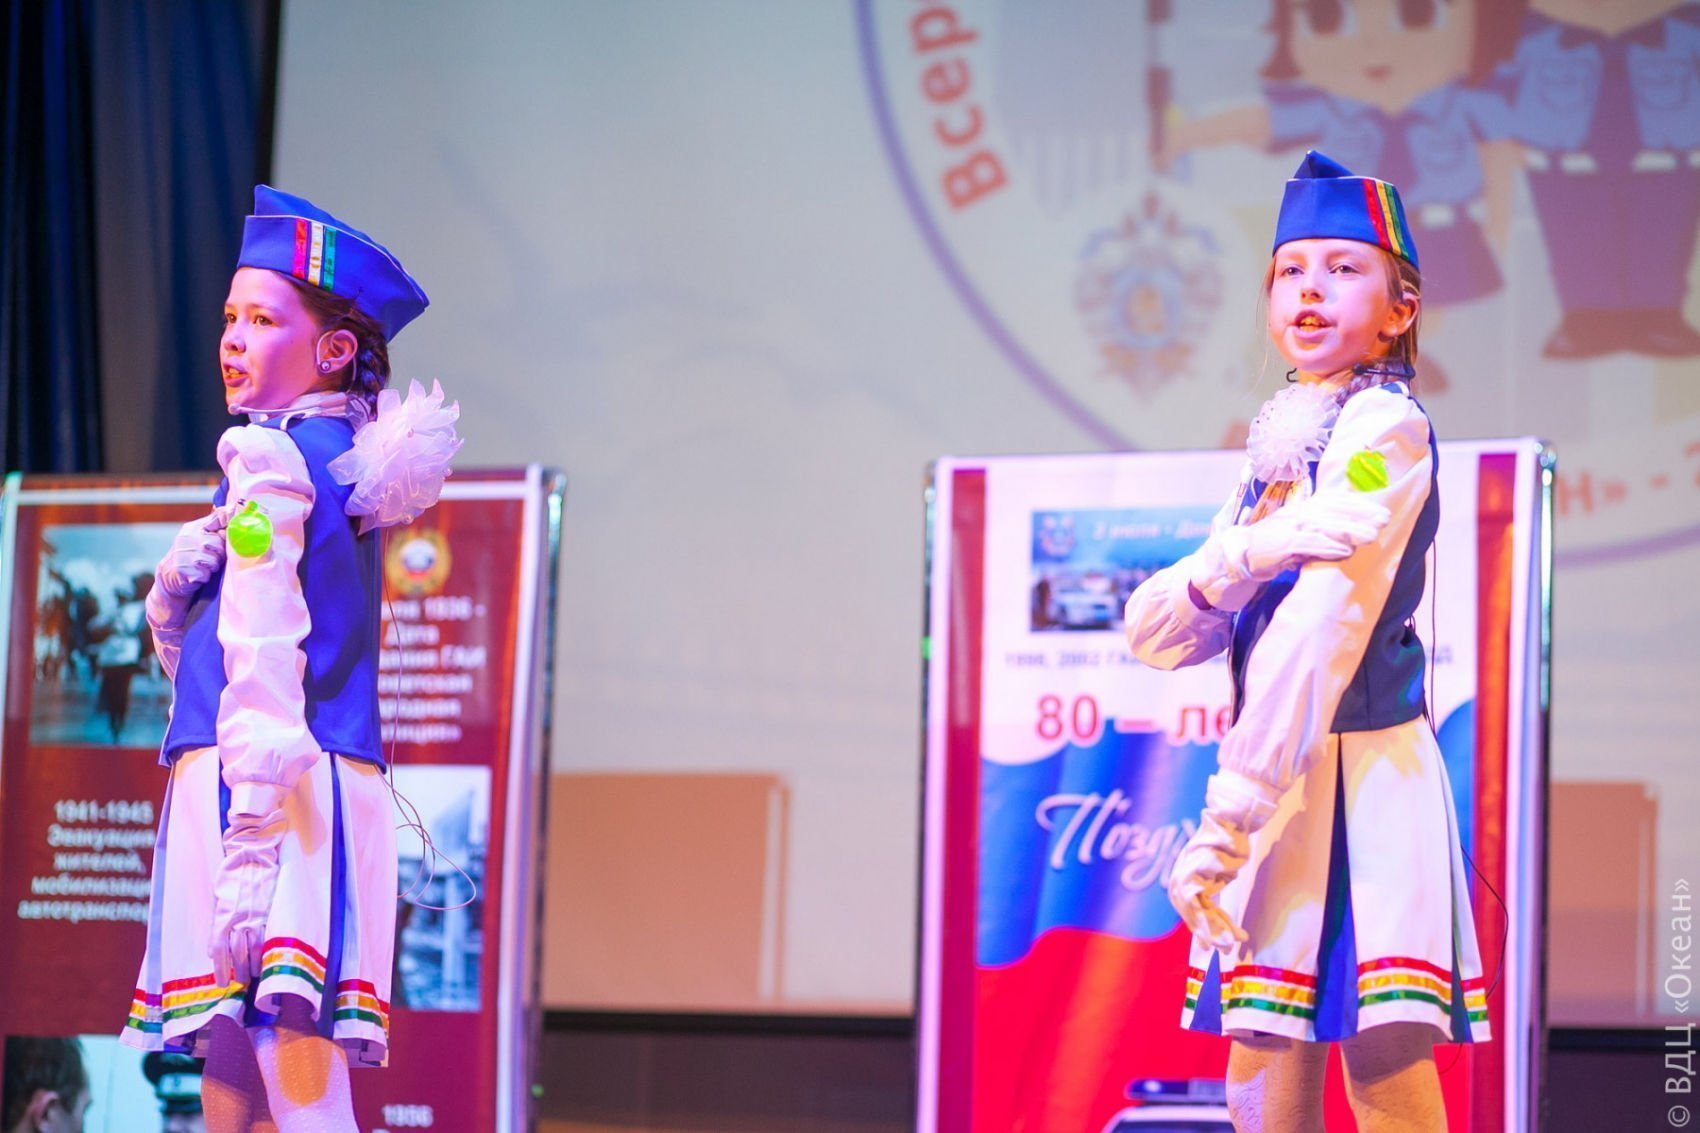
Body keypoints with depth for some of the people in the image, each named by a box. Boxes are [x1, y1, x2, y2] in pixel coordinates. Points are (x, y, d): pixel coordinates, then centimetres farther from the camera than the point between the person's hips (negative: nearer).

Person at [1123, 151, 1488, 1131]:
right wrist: (1243, 556, -12)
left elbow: (1327, 619, -18)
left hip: (1362, 774, -8)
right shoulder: (1281, 452, 19)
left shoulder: (1384, 424, -7)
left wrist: (1230, 813, -23)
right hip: (1285, 784, 8)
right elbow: (1151, 632, 10)